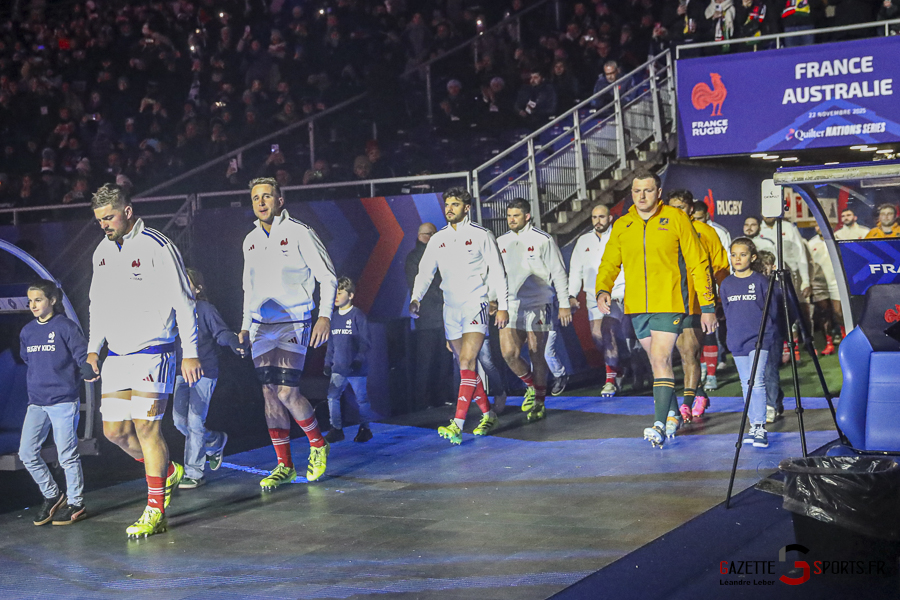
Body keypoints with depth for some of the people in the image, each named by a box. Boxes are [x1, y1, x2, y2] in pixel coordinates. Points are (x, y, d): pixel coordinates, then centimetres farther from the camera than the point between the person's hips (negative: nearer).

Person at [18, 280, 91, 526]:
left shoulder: (65, 327, -7)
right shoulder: (27, 332, 11)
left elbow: (82, 355, -11)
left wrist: (88, 372, -28)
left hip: (63, 400, -6)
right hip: (36, 402, 6)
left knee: (67, 454, -1)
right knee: (27, 454, 3)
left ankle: (75, 504, 13)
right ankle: (52, 496, 21)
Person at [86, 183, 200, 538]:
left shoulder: (156, 247, -10)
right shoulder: (103, 251, 12)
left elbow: (183, 302, -10)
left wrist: (190, 353, -12)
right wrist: (93, 348, 16)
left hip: (153, 352, -7)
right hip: (116, 355, 7)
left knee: (146, 427, -10)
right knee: (114, 431, 5)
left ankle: (155, 512, -2)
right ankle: (168, 472, 28)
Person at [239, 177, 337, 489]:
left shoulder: (298, 232, -6)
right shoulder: (251, 241, 13)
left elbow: (327, 276, -4)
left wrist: (325, 315, -14)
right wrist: (245, 324, 20)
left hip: (294, 323, -6)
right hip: (261, 326, 6)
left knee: (285, 390, -16)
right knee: (270, 394, 1)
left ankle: (318, 443, 9)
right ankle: (284, 465, 9)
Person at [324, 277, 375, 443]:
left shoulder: (358, 315, -7)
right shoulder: (335, 317, 10)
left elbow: (365, 342, -9)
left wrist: (358, 360, -18)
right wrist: (328, 363, 15)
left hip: (357, 368, -5)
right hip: (338, 368, 5)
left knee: (361, 399, 4)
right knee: (332, 397, -7)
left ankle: (364, 429, 19)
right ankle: (336, 429, 1)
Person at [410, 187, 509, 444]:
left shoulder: (482, 236, -2)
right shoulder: (438, 239, 10)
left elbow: (498, 272, -1)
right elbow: (425, 271, 10)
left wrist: (502, 306, -5)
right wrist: (415, 298, -7)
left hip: (476, 307, -5)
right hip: (451, 309, 5)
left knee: (467, 362, -16)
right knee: (466, 366, 8)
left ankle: (457, 425, -23)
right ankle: (488, 415, 23)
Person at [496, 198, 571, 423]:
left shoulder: (543, 240, -3)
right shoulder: (501, 242, 10)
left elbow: (558, 273, -2)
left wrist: (564, 304, -4)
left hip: (537, 307, -3)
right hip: (510, 307, 3)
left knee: (537, 356, 2)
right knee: (509, 353, -10)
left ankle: (539, 402, 17)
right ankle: (531, 386, 16)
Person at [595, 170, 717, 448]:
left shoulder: (676, 219, -2)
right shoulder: (622, 226, 8)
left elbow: (698, 264, 1)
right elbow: (609, 264, 10)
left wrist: (707, 306, -2)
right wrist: (602, 291, -12)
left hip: (669, 303, -4)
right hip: (636, 307, 4)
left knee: (661, 359, -15)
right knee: (656, 362, 14)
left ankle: (660, 425, -18)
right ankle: (672, 414, 30)